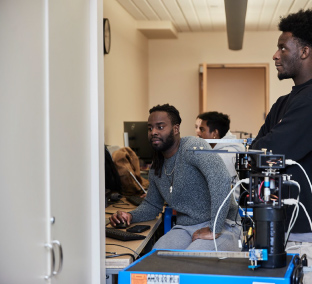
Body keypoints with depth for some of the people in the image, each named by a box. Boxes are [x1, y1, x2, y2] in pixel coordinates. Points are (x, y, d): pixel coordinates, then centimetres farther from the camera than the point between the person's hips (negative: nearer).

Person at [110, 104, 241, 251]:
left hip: (220, 226, -7)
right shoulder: (156, 168, 13)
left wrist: (214, 229, -28)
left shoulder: (192, 147, -14)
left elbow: (221, 178, -29)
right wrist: (130, 216, 4)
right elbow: (152, 204, 26)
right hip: (184, 229, 7)